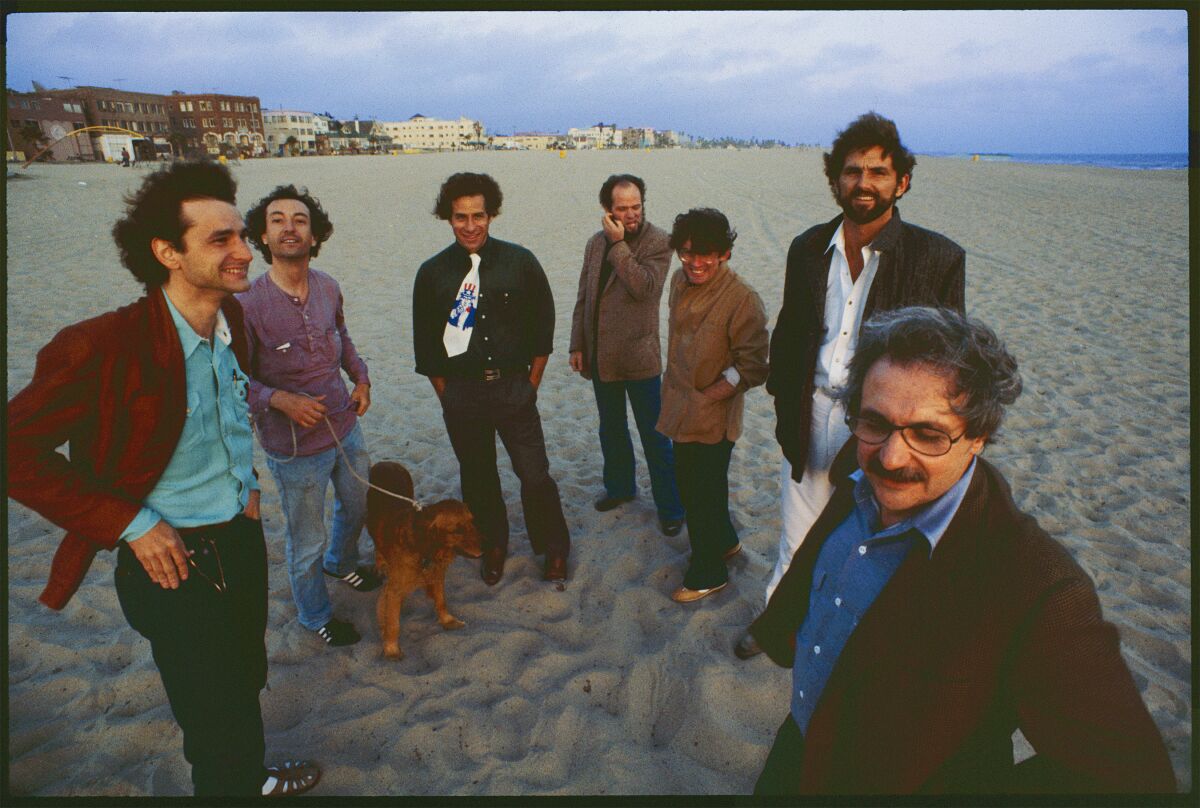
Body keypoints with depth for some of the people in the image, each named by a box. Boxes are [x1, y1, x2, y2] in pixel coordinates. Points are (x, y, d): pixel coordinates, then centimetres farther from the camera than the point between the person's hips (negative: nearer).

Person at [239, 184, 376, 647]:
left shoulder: (328, 288, -5)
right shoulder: (247, 304, -22)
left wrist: (361, 378, 1)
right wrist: (280, 400, -29)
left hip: (346, 429, 6)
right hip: (295, 448, -6)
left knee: (358, 506, 28)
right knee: (307, 544, 12)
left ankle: (342, 561, 60)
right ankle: (315, 615, 40)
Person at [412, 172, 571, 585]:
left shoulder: (520, 262, -3)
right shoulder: (432, 273, 0)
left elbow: (543, 324, 4)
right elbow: (425, 345, 6)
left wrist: (531, 385, 1)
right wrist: (447, 396, 3)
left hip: (514, 389, -1)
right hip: (462, 395, 1)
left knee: (535, 476, 1)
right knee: (478, 478, 15)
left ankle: (554, 550, 24)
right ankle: (492, 547, 37)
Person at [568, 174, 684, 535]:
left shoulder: (658, 242, -10)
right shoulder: (596, 243, 7)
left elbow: (645, 288, -25)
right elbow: (583, 298, 11)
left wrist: (618, 244, -22)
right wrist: (577, 345, 9)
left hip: (640, 357, -5)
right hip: (601, 356, 6)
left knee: (654, 436, 3)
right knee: (611, 429, 20)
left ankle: (670, 507, 17)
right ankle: (620, 486, 41)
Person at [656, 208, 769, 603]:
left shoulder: (743, 299, -22)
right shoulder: (680, 281, 1)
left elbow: (752, 366, -20)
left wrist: (706, 396, -17)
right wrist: (673, 387, 9)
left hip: (712, 418, -7)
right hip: (682, 409, 8)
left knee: (703, 494, 8)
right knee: (689, 484, 23)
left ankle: (708, 574, 31)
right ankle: (725, 542, 49)